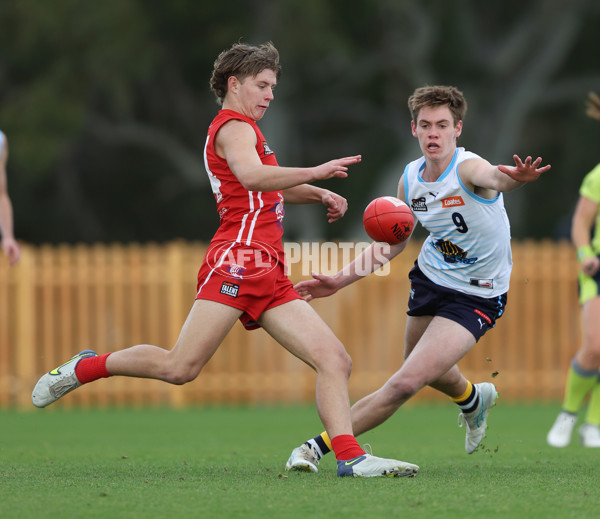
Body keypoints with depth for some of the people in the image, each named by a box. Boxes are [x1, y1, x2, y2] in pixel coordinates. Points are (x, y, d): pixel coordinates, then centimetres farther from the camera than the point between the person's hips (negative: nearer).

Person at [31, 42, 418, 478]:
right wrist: (314, 173, -25)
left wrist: (318, 195, 30)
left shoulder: (241, 128, 29)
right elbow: (251, 176, -23)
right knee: (180, 368, -16)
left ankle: (350, 457, -15)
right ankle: (86, 367, 5)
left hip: (270, 278, 10)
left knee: (334, 359, -5)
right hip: (237, 261, -10)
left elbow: (271, 187, 46)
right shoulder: (234, 127, 0)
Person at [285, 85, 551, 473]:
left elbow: (495, 177, -53)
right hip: (431, 277, 7)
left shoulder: (467, 168, -27)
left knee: (408, 382, -19)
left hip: (476, 297, -7)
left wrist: (515, 177, -77)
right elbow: (393, 242, 11)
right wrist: (340, 280, 6)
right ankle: (473, 399, 62)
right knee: (423, 367, 28)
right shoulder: (411, 178, -5)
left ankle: (319, 447, -9)